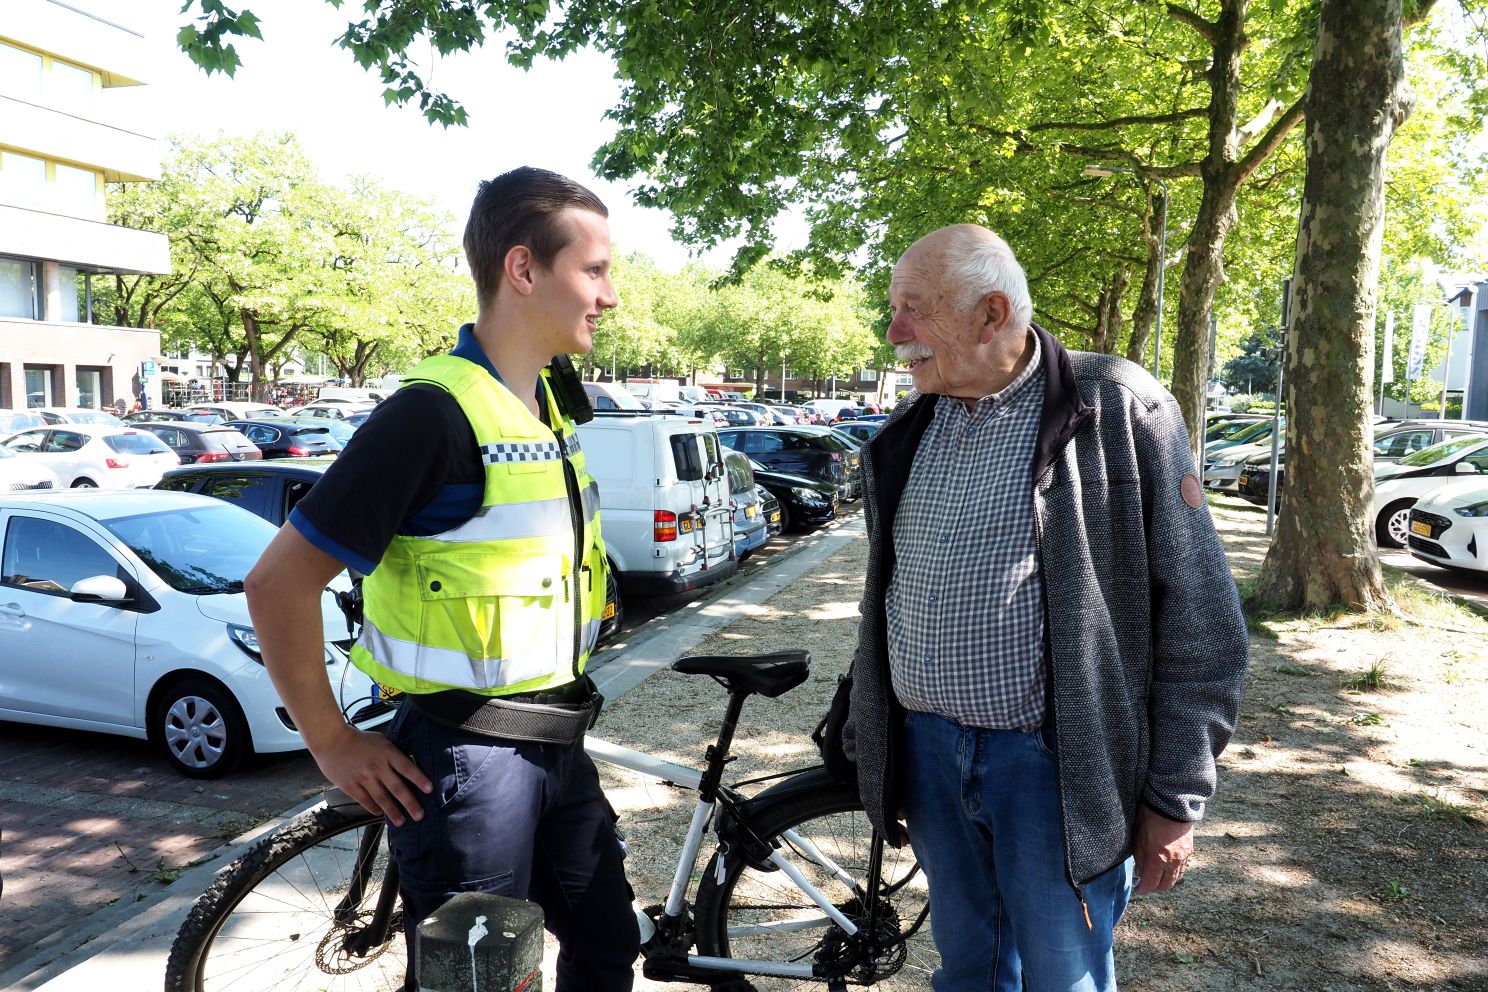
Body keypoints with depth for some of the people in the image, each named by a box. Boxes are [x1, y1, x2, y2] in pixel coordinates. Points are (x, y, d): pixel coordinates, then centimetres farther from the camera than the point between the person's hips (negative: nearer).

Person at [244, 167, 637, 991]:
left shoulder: (551, 402, 6)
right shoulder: (435, 412, -21)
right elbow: (280, 584, -20)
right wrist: (332, 744, -13)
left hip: (556, 744, 8)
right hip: (467, 759, -8)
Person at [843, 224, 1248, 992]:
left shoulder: (1119, 411, -10)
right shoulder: (908, 430, 7)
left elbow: (1199, 623, -8)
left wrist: (1175, 800, -7)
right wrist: (862, 738, 17)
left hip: (1052, 763, -5)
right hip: (924, 752, 5)